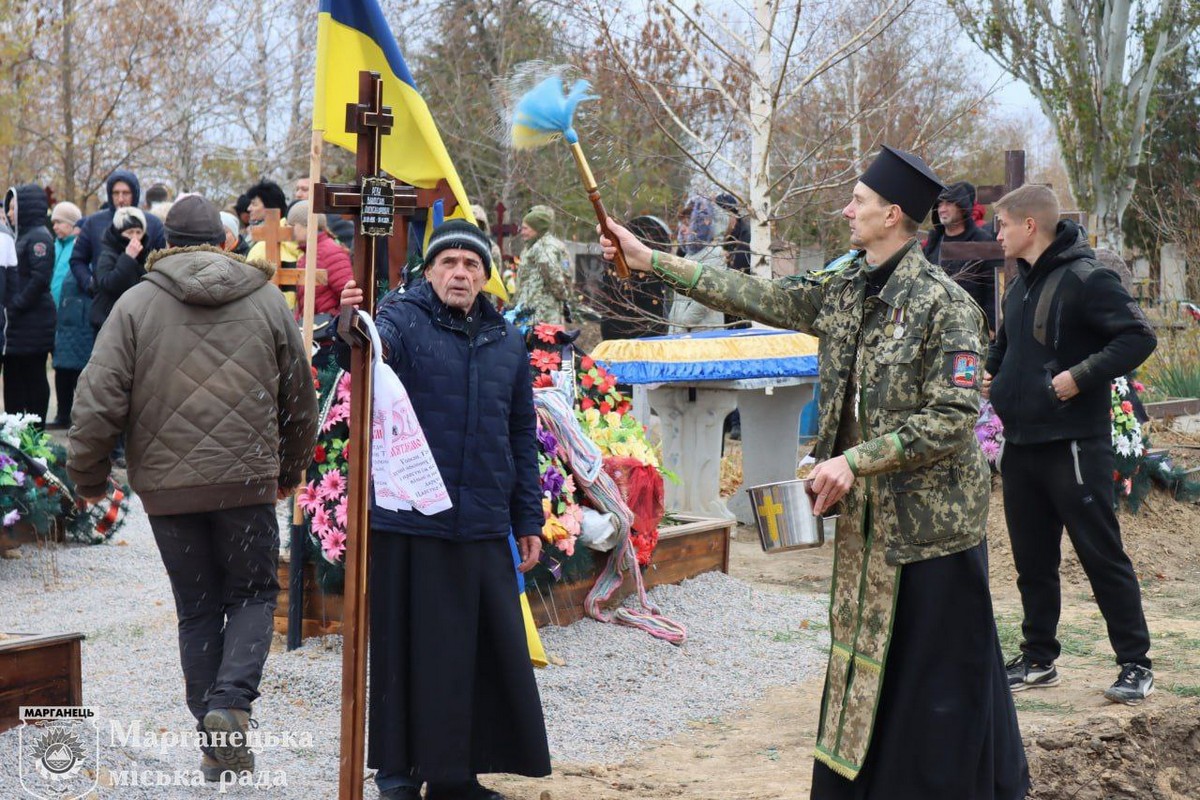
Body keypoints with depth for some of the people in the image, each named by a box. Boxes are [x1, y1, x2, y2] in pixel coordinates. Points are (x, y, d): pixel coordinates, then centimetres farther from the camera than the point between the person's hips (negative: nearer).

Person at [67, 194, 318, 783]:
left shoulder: (136, 303, 0)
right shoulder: (267, 302, 5)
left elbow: (98, 400, -6)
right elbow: (300, 400, 11)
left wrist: (87, 474, 8)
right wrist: (292, 469, 26)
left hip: (167, 485, 0)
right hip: (247, 481, 0)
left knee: (197, 609, 12)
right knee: (252, 594, 13)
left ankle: (215, 740, 13)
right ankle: (230, 703, -10)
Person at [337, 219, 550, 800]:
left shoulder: (505, 340, 13)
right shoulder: (404, 320, -2)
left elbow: (521, 435, 18)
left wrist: (528, 520, 16)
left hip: (484, 527, 5)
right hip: (409, 524, -5)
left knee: (490, 653, 8)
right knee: (408, 650, 3)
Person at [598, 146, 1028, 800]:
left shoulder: (945, 304, -16)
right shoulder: (841, 288, 6)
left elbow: (953, 418, -19)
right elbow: (753, 296, 11)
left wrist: (855, 461, -22)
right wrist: (649, 261, 10)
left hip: (930, 518, -7)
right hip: (863, 513, 7)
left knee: (939, 673, 0)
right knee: (860, 661, 15)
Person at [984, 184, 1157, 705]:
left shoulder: (1084, 279, -13)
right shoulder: (1020, 286, 13)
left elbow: (1139, 337, -21)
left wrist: (1081, 375, -25)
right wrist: (991, 374, 12)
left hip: (1074, 444, -8)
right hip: (1020, 443, 8)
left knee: (1102, 555, -1)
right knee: (1032, 560, 14)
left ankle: (1135, 665, 7)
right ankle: (1038, 659, 25)